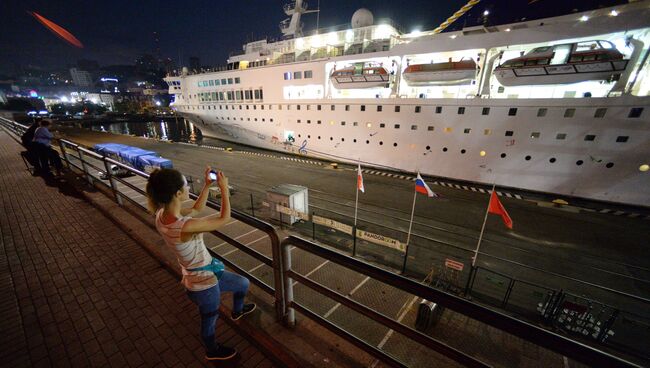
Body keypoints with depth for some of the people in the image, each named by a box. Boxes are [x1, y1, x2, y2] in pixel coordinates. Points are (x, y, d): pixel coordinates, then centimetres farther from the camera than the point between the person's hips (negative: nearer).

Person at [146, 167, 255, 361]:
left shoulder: (162, 214, -10)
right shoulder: (185, 227, -38)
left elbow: (196, 209, 5)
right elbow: (224, 218, -27)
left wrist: (207, 184, -1)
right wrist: (224, 188, -18)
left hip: (202, 272, 8)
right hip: (203, 281, -8)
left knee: (243, 283, 26)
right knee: (209, 319, 25)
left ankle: (237, 311, 58)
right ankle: (212, 351, 57)